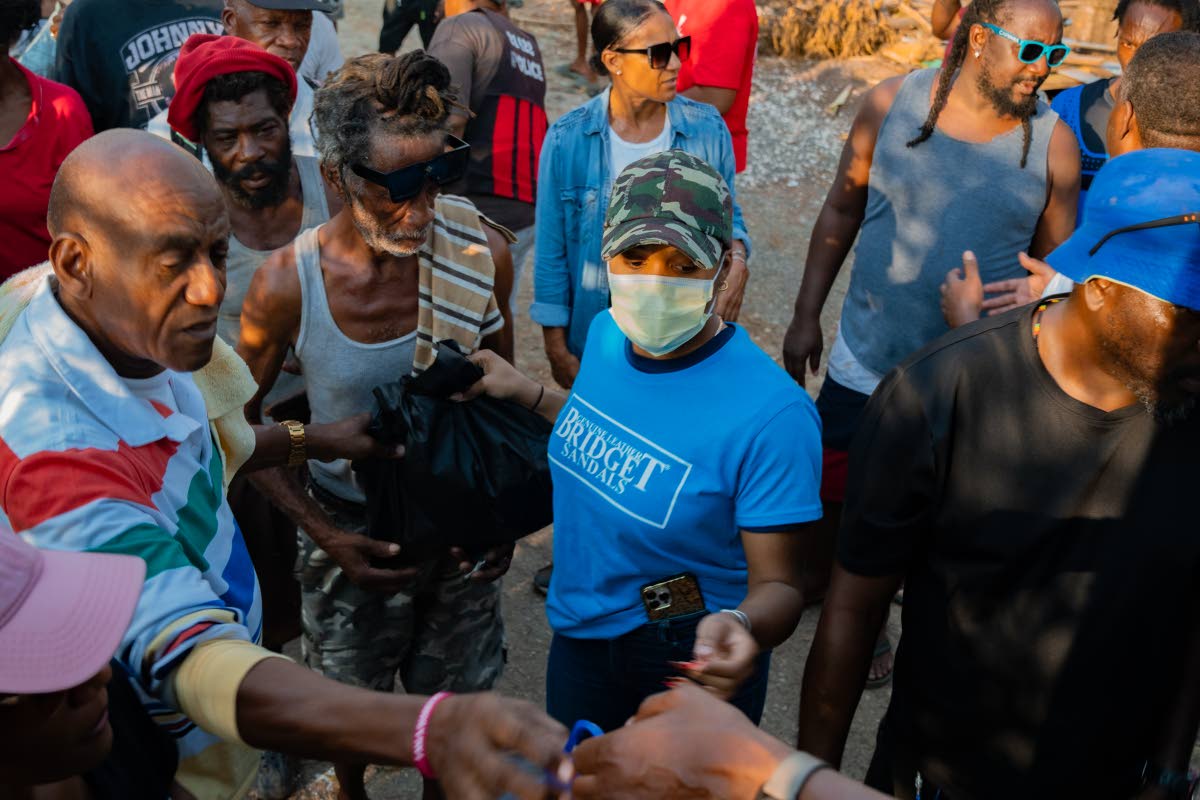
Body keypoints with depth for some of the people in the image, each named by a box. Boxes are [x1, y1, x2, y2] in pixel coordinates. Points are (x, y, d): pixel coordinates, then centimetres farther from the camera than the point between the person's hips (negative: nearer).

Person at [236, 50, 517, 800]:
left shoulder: (483, 251, -19)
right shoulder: (287, 285, -23)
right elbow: (241, 420, -6)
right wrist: (323, 533, -12)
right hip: (350, 527, -1)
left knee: (453, 697, 20)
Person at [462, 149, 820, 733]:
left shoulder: (772, 414, -30)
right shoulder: (606, 334, -8)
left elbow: (777, 583, -25)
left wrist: (741, 628, -45)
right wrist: (524, 393, 8)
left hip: (690, 661, -6)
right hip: (579, 636, 6)